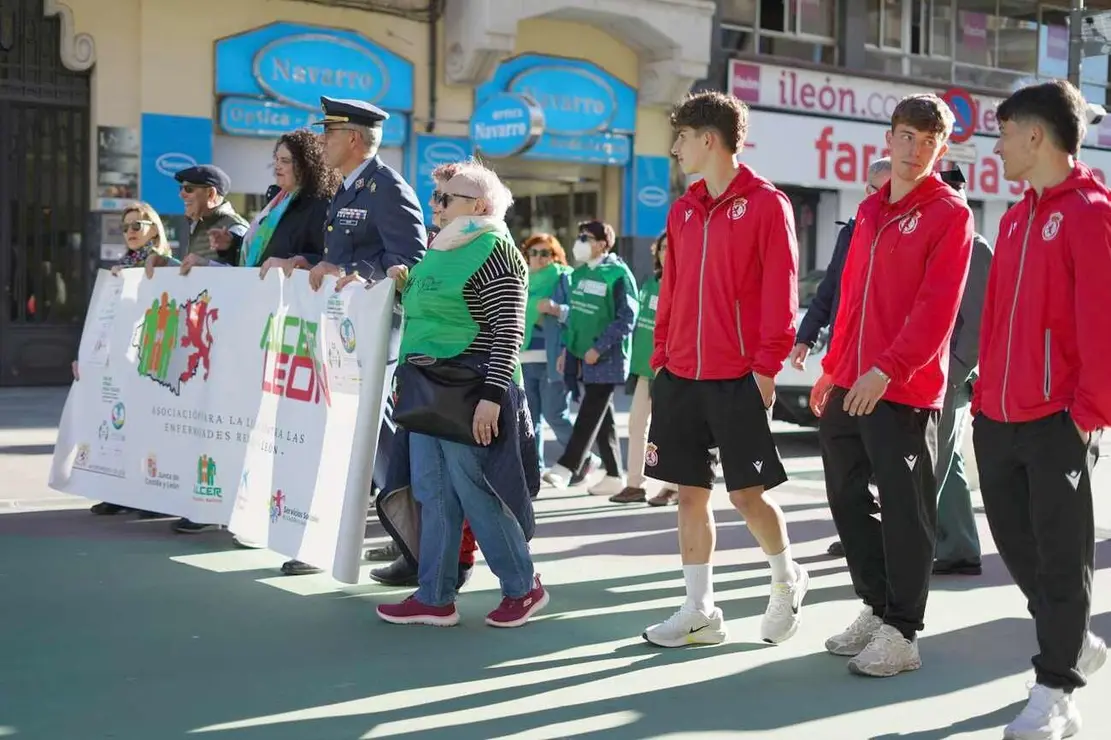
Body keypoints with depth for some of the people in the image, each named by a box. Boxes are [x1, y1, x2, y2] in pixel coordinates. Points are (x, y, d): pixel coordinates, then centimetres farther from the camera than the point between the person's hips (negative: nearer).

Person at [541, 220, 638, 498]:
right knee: (603, 416, 11)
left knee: (590, 414, -10)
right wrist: (567, 348, 14)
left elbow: (626, 319, -14)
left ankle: (565, 467, -14)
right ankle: (614, 475, 16)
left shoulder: (618, 274, -10)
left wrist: (598, 348, -17)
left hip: (607, 358, -8)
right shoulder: (579, 274, 13)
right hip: (583, 357, 8)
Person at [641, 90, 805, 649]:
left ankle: (787, 579, 25)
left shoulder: (766, 204, -6)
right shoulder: (682, 211, 13)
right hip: (681, 376, 6)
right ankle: (700, 611, 14)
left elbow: (780, 291, -10)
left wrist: (767, 367, -14)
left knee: (746, 493, -1)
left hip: (738, 378, -6)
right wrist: (661, 358, 10)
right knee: (690, 492, 6)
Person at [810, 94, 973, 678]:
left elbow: (937, 308, -15)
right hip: (849, 387, 7)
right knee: (847, 499, 13)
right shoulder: (870, 210, 16)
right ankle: (877, 608, 28)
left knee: (904, 513, -1)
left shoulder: (950, 214, -6)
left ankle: (902, 633, 9)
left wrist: (886, 371, -23)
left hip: (905, 392, -7)